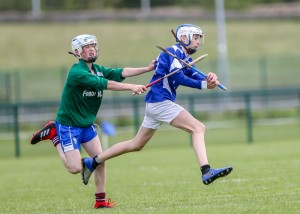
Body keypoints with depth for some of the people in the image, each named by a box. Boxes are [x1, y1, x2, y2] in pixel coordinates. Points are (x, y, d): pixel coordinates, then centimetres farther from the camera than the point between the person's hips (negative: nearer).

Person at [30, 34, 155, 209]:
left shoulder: (98, 69, 4)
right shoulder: (77, 73, -23)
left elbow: (120, 73, -8)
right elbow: (105, 84, -29)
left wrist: (147, 69, -17)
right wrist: (131, 87, -32)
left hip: (87, 124, 8)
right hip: (68, 124, -8)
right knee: (76, 168, -7)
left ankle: (100, 201, 11)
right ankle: (54, 134, 12)